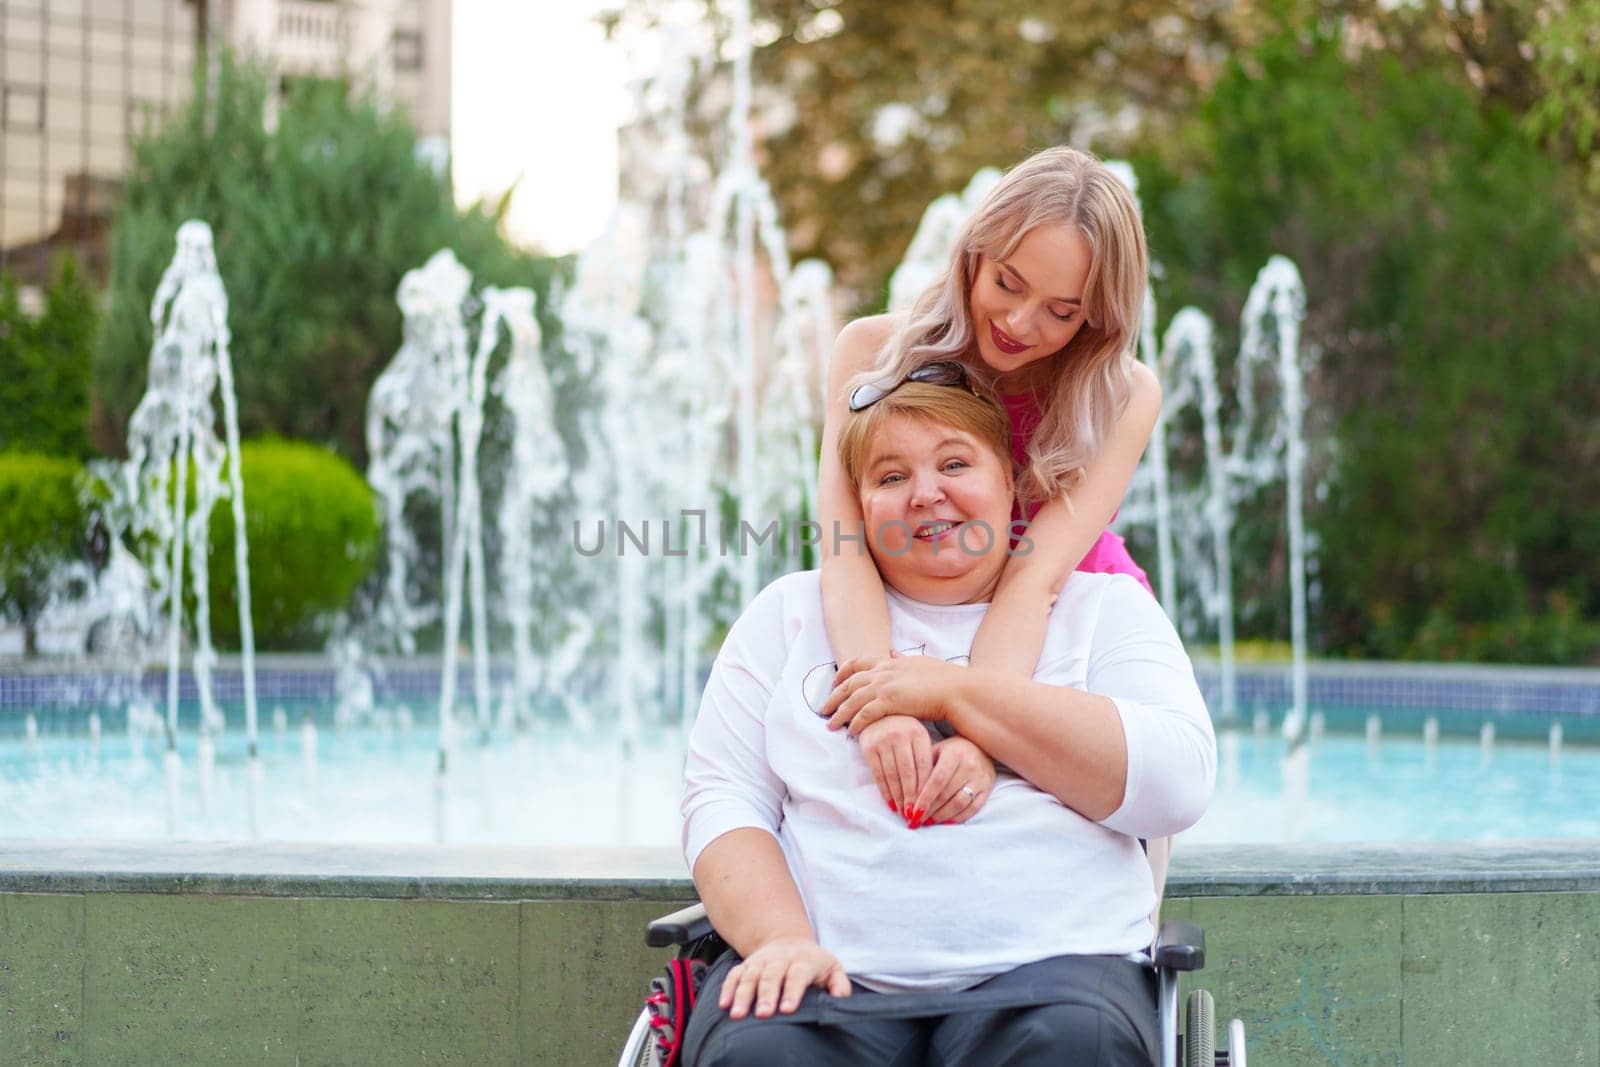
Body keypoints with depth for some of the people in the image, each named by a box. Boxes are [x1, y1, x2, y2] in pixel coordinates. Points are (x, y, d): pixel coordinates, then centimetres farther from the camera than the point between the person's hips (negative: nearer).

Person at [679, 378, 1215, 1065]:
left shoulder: (1104, 608, 15)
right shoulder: (792, 612, 20)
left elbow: (1177, 784, -2)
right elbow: (721, 799, 10)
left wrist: (954, 691, -5)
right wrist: (782, 938, -11)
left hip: (1048, 960, 0)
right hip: (832, 967, 1)